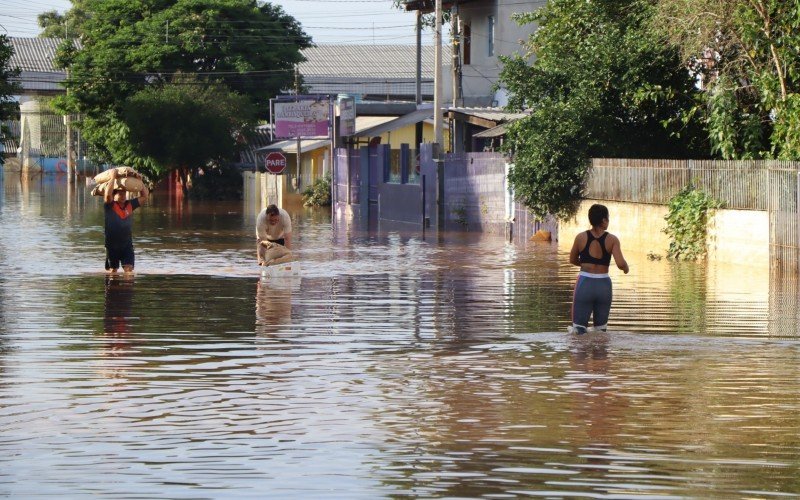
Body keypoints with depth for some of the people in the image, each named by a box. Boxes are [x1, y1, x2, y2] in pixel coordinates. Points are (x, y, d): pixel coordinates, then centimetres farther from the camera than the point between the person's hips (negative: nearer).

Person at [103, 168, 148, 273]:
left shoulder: (130, 205, 7)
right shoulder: (110, 206, -6)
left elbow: (145, 195, 11)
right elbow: (108, 194, -25)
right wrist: (113, 177, -19)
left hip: (127, 243, 3)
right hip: (112, 244, -2)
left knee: (129, 268, -9)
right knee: (112, 270, 7)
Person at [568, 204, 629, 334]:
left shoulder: (581, 237, -1)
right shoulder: (612, 240, -6)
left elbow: (572, 260, 11)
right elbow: (620, 264, -14)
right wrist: (626, 267, 9)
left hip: (584, 284, 0)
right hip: (603, 285, 0)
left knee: (579, 329, 1)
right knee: (601, 330, 15)